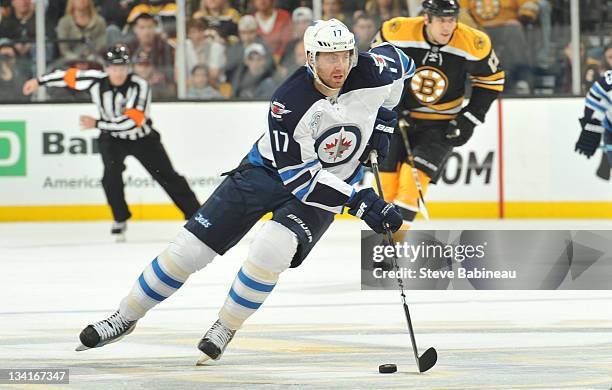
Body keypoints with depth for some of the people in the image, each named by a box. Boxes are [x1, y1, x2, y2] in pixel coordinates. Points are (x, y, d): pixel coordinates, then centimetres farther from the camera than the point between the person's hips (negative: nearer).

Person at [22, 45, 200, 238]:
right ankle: (120, 219, -5)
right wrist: (39, 81, 5)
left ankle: (195, 214, 8)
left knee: (166, 176, -2)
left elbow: (132, 121, -35)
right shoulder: (97, 80, -18)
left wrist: (97, 124, -32)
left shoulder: (139, 86, -28)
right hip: (112, 138, 2)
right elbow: (70, 76, -2)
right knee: (112, 172, -23)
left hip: (142, 137, -2)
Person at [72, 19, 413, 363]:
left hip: (329, 184, 1)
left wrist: (381, 122, -2)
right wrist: (358, 201, -35)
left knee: (271, 249, -27)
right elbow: (298, 177, -29)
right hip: (270, 169, -1)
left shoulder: (372, 72, -20)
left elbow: (400, 62, 6)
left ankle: (225, 330, -4)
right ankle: (126, 318, 13)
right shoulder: (290, 102, -30)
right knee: (192, 245, -5)